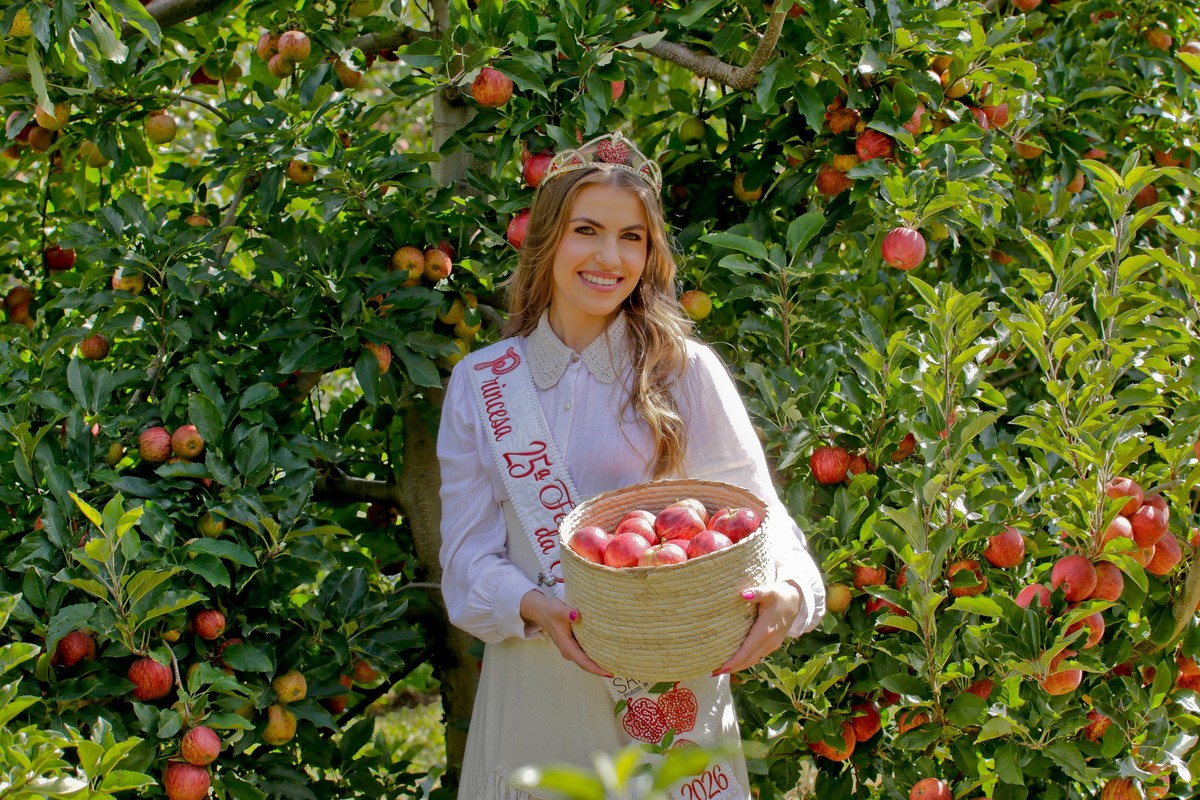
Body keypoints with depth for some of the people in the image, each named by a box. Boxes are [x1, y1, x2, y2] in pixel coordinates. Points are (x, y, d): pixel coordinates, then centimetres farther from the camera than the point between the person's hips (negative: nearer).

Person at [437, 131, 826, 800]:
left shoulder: (685, 371, -3)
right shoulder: (481, 383, 2)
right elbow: (470, 558, -1)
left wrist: (788, 593, -28)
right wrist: (536, 609, -22)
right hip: (535, 693, 2)